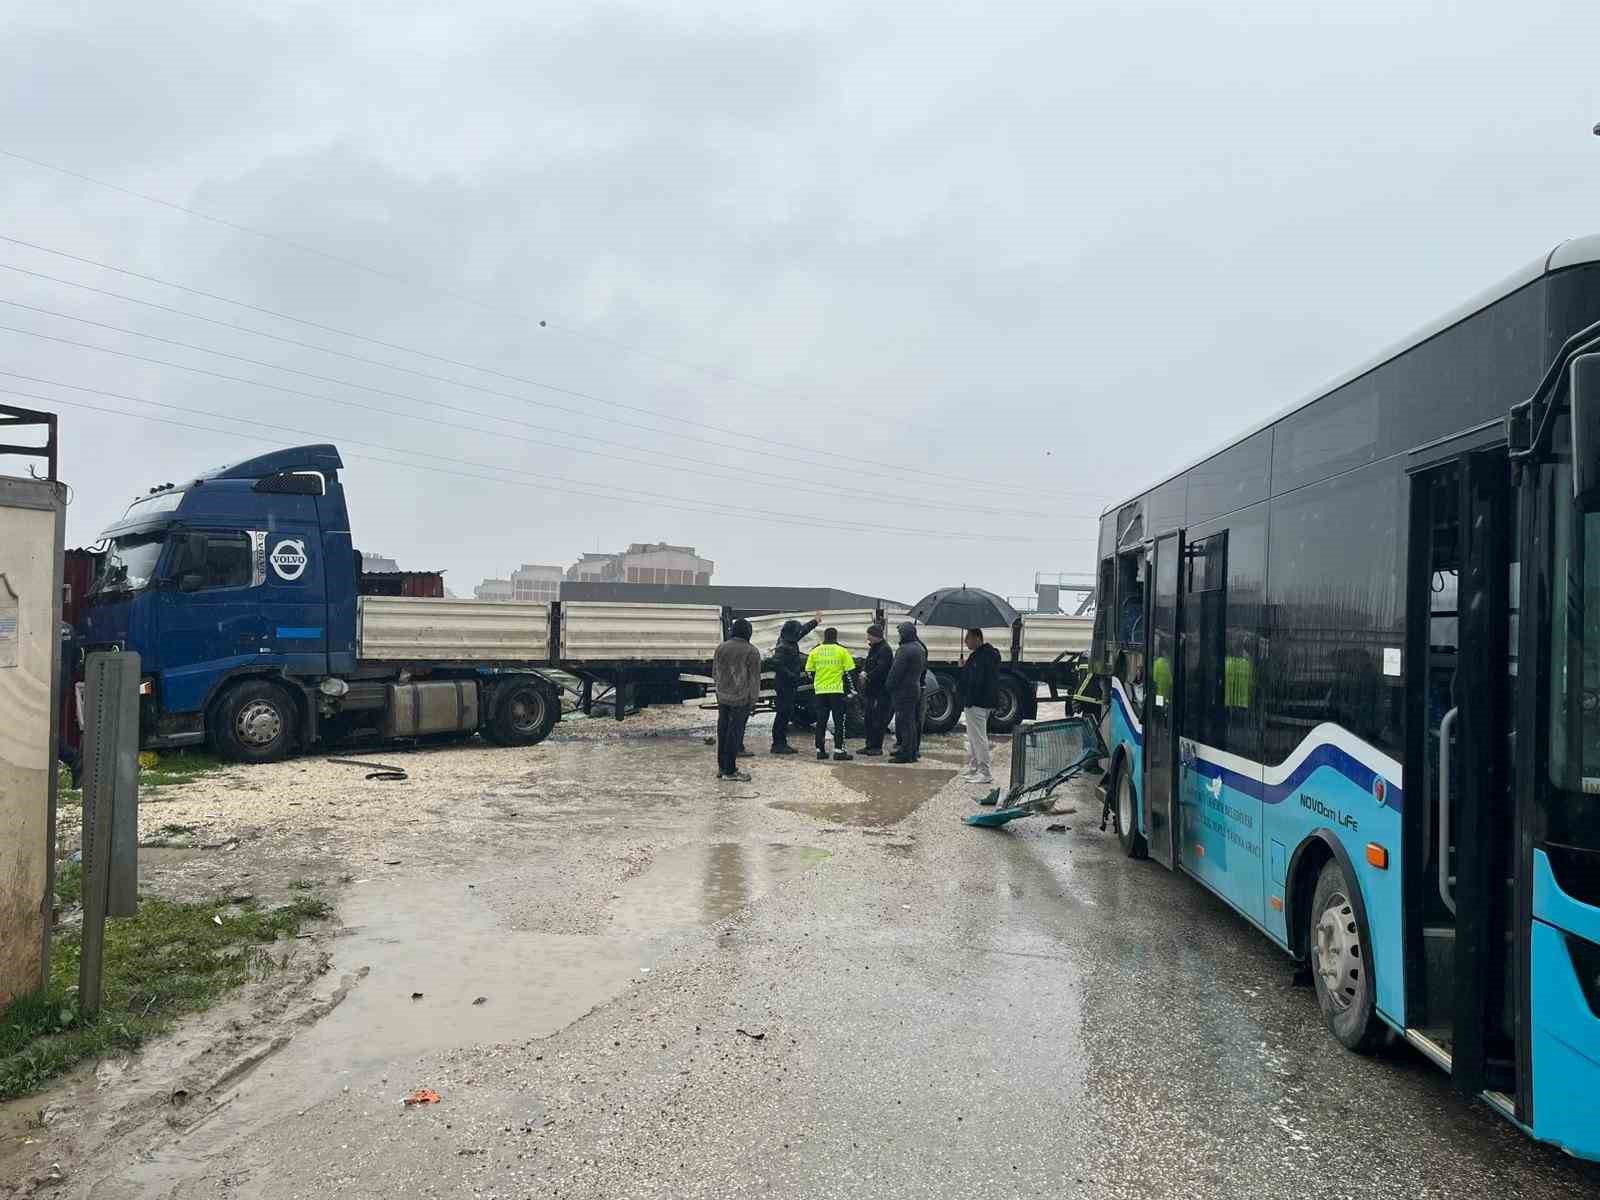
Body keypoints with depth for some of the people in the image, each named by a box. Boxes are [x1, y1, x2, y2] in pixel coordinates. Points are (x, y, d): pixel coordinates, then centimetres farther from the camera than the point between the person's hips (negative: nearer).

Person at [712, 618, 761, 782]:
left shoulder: (721, 648, 3)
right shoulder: (752, 652, -12)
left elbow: (715, 673, 12)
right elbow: (754, 679, -10)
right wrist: (754, 699, -1)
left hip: (722, 696, 5)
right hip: (741, 699, -5)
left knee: (723, 731, 14)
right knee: (735, 733, 0)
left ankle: (722, 767, 21)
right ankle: (730, 771, 3)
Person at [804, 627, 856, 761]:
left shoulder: (815, 652, 5)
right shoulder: (842, 651, -3)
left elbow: (809, 671, 6)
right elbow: (850, 670, -3)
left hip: (820, 691, 3)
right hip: (836, 690, -3)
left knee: (821, 722, 9)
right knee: (839, 721, 2)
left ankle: (820, 750, 10)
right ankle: (839, 750, -4)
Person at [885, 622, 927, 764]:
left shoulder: (905, 650, -19)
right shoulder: (920, 648, 13)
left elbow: (896, 671, -18)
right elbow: (924, 668, 24)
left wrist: (888, 686, -7)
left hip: (904, 691, -10)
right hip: (916, 689, 10)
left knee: (904, 721, -7)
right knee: (914, 721, 15)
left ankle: (906, 753, -6)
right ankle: (913, 750, 23)